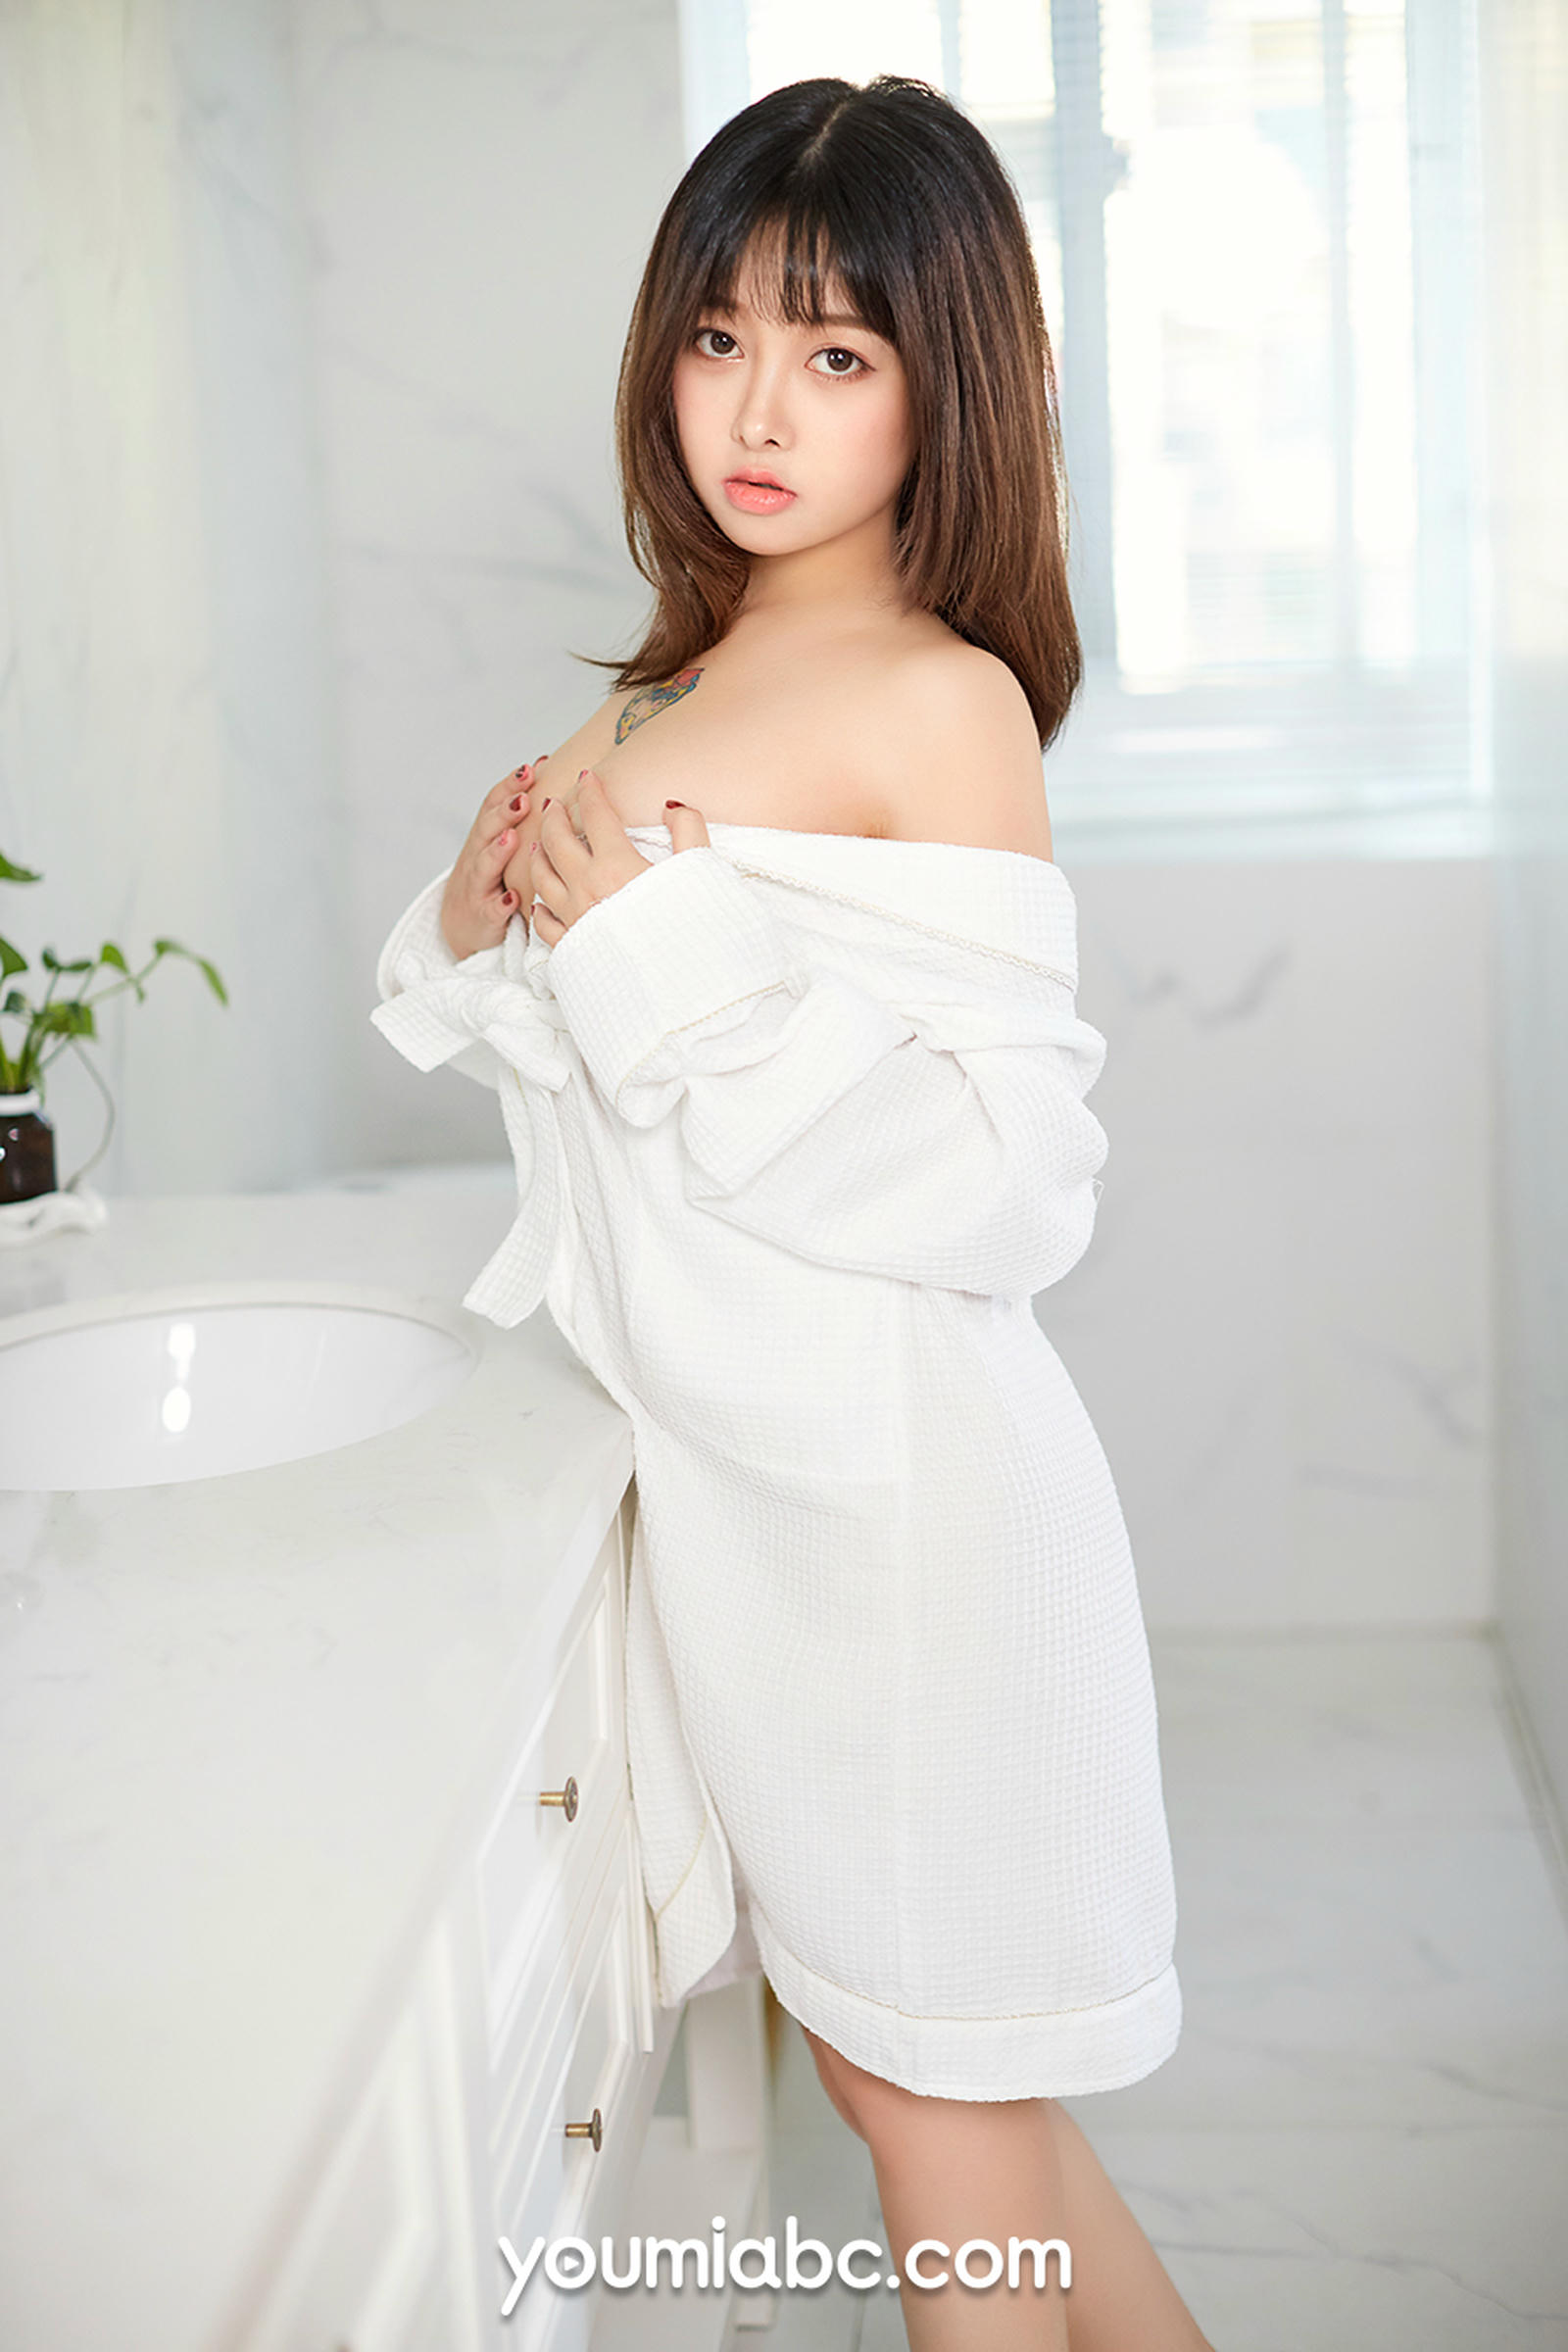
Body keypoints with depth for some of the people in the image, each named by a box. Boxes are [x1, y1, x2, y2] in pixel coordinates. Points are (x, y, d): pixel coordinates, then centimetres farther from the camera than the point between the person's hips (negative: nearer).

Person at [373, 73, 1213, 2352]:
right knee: (918, 2064, 20)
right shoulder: (684, 680, 10)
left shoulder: (945, 706, -15)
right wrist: (481, 922, -4)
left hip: (893, 1483, -8)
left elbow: (1008, 1183, -22)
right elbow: (562, 1055, 18)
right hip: (737, 1478, 8)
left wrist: (662, 942, -24)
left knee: (927, 2092, 8)